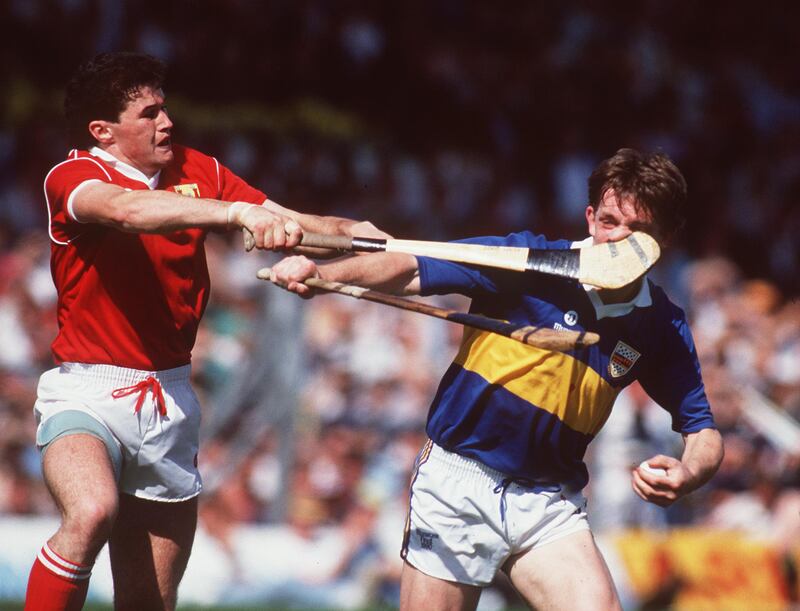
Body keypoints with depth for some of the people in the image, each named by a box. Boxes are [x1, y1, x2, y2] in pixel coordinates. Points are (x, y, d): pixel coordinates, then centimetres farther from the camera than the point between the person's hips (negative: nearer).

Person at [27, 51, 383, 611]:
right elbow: (126, 209, -31)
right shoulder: (72, 178, -9)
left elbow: (287, 221, 5)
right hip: (87, 394, -5)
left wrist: (360, 231, -15)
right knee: (92, 513, -36)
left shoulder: (197, 171, 9)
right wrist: (239, 212, -44)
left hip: (169, 401, 6)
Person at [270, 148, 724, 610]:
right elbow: (412, 270, -15)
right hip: (456, 485, -2)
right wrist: (323, 274, -32)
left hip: (550, 507, 2)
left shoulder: (664, 328, 0)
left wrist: (687, 476, -21)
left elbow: (702, 430, 4)